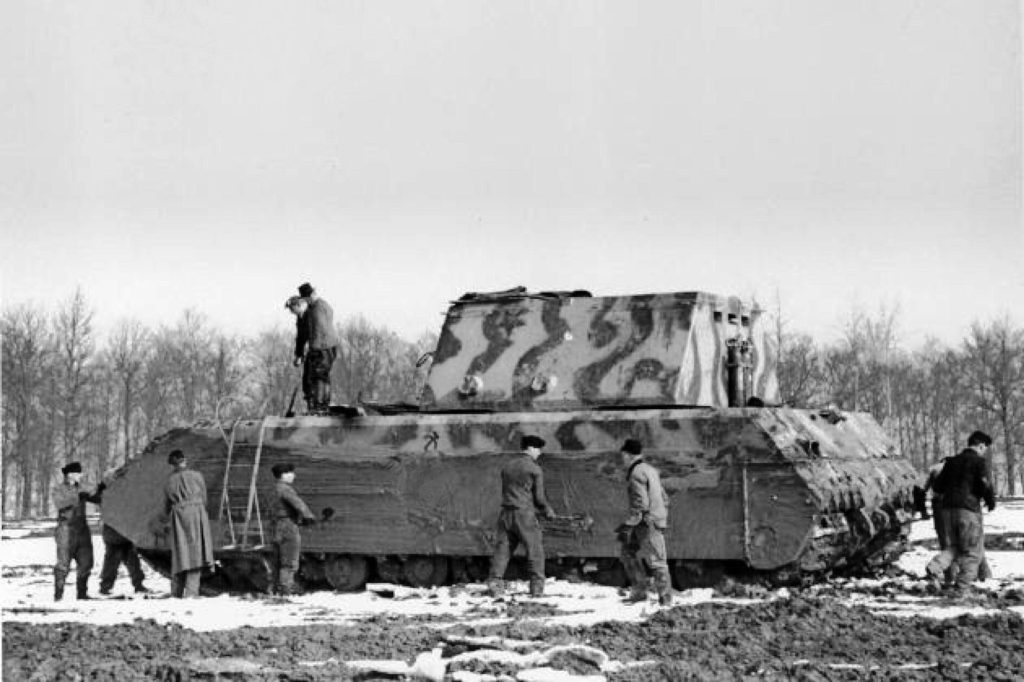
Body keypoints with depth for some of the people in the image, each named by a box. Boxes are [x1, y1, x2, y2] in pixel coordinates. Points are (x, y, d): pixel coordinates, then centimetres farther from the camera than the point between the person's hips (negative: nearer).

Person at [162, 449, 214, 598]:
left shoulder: (169, 481, 6)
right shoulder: (197, 476, 1)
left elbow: (166, 508, 15)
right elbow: (204, 499, 10)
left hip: (178, 518, 2)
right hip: (197, 514, -2)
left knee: (180, 553, 11)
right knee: (195, 553, -2)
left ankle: (176, 593, 16)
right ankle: (191, 591, -13)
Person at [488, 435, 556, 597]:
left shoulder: (507, 467, 14)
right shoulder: (535, 469, -3)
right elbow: (539, 497, -6)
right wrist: (548, 510, 15)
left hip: (506, 513, 5)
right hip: (525, 514, -5)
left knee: (503, 549, 5)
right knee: (535, 551, 4)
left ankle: (495, 582, -7)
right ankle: (537, 587, 2)